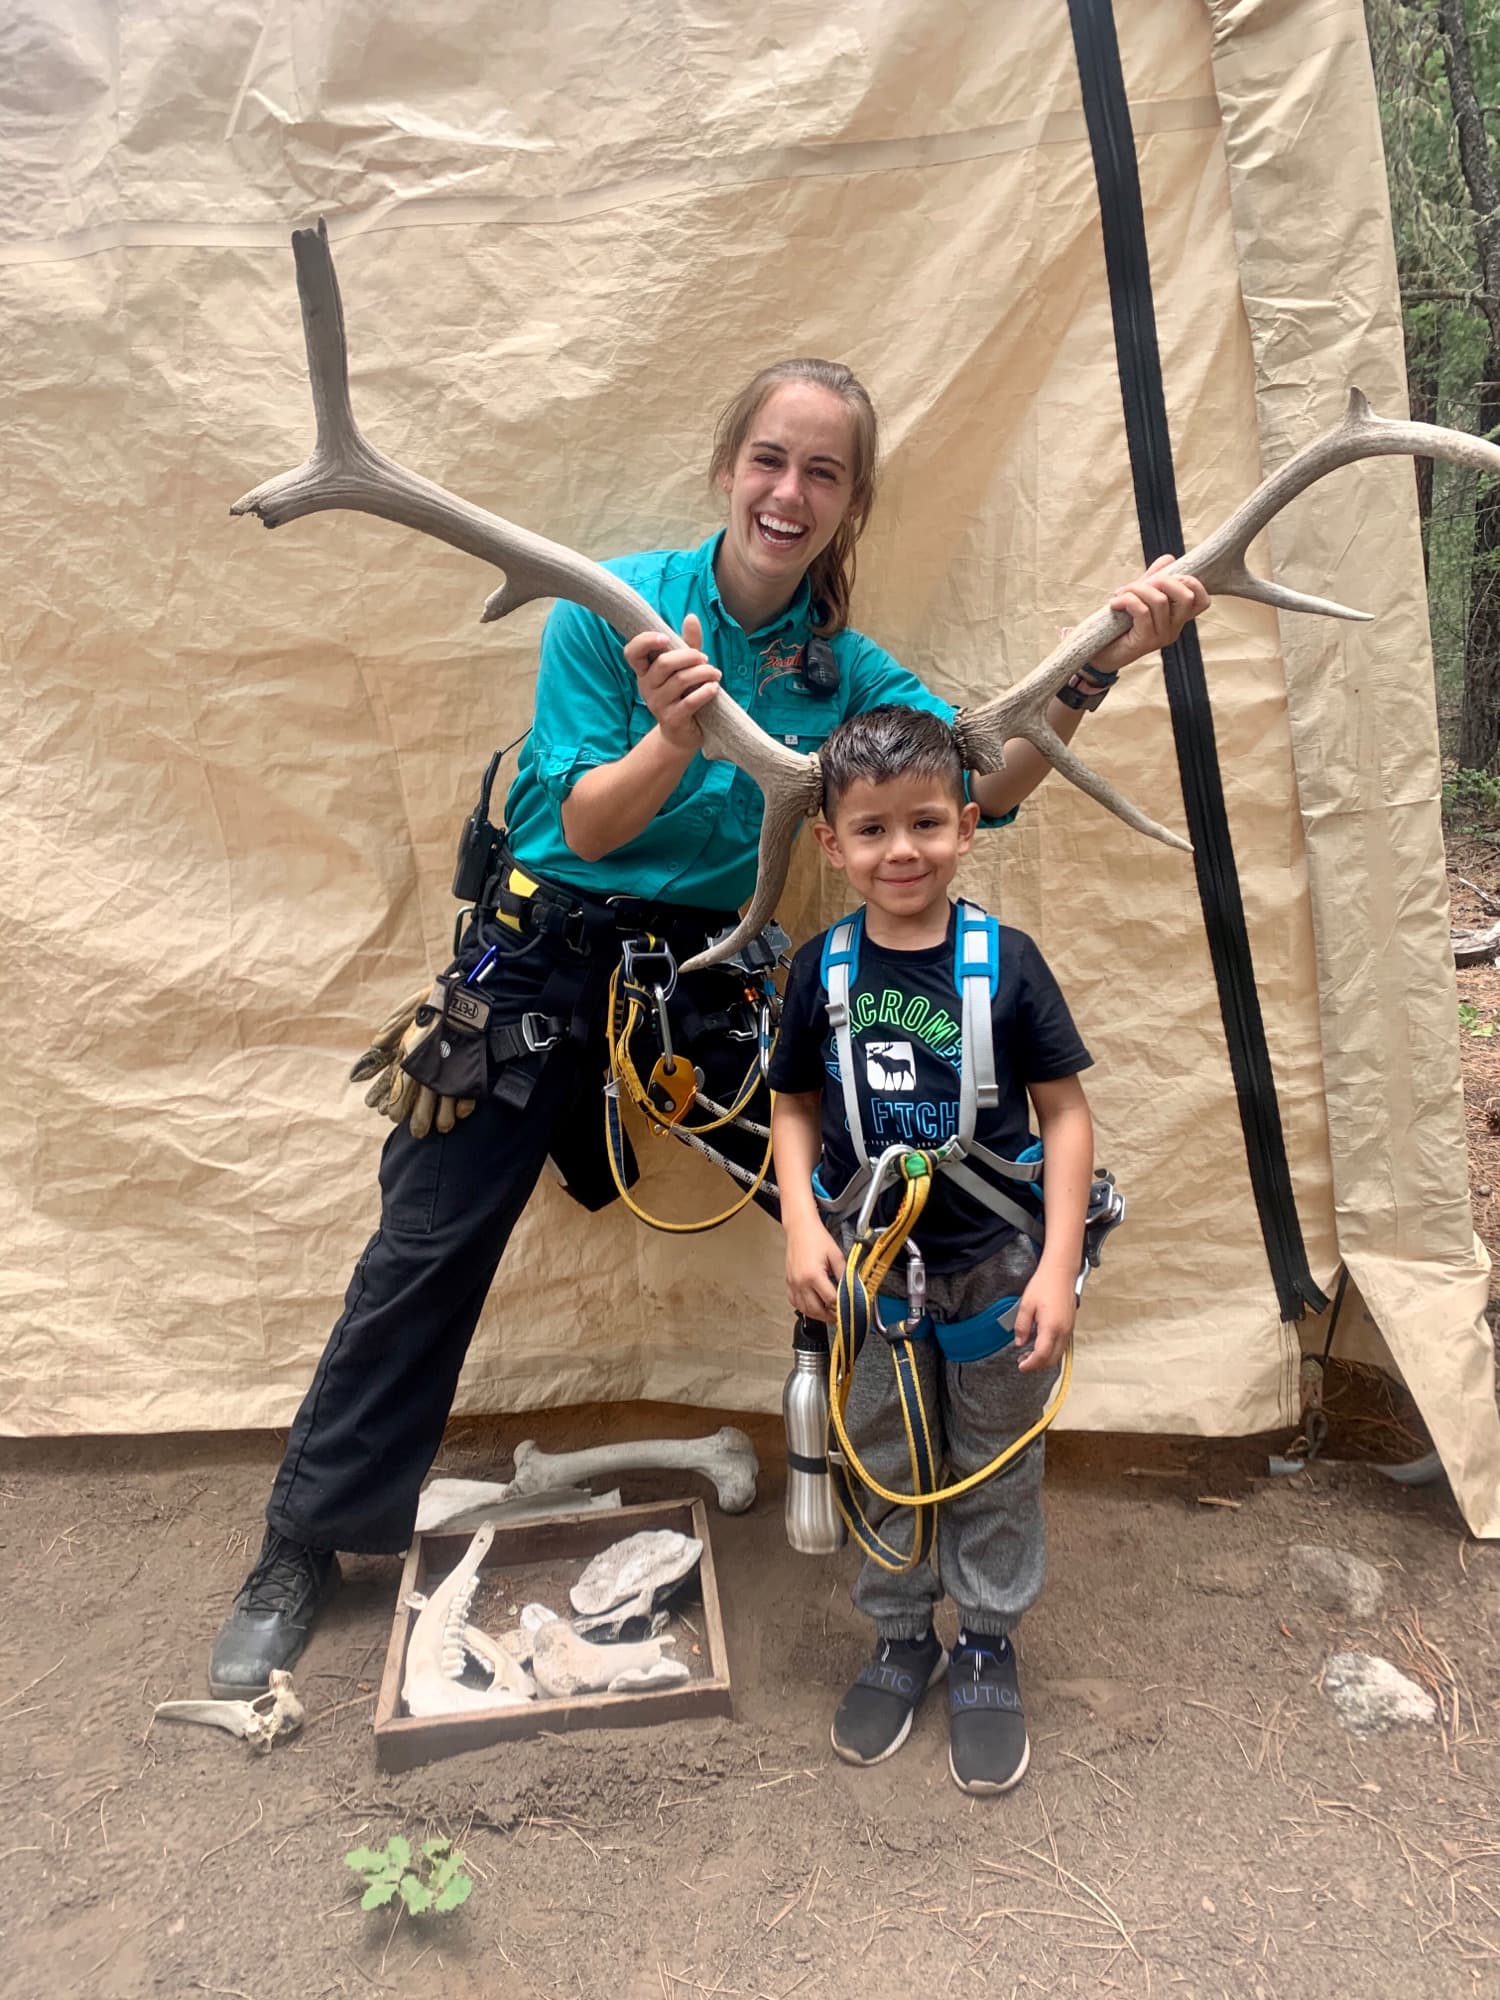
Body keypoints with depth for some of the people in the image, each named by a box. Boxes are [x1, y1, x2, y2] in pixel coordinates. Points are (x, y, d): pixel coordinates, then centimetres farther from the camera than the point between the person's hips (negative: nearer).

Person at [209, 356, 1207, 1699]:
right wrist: (674, 739, -34)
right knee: (429, 1249, -1)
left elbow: (991, 788, -12)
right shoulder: (615, 604, -9)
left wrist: (1096, 670, -26)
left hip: (702, 972, 3)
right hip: (546, 957, -2)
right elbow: (587, 828, -14)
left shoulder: (843, 669, 0)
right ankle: (301, 1550, 17)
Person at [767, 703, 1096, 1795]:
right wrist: (802, 1224, -10)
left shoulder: (1006, 960, -12)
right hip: (871, 1266, 2)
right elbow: (795, 1106, 3)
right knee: (885, 1465, 17)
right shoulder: (822, 968, -6)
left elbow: (1067, 1112, -8)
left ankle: (987, 1646, 37)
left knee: (997, 1469, 15)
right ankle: (900, 1638, 39)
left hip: (994, 1265, -1)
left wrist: (1058, 1266, -13)